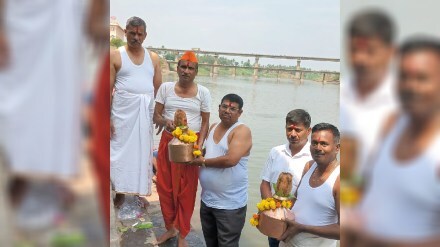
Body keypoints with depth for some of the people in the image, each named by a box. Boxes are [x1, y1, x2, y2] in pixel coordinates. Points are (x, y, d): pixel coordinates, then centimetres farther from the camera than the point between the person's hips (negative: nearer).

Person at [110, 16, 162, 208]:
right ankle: (120, 191, 16)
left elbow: (158, 88, 10)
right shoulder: (116, 56, -2)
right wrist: (107, 117, -9)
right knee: (121, 151, 2)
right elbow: (108, 89, -4)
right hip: (123, 112, -3)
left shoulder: (153, 58, 8)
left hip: (146, 113, 3)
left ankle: (140, 192, 19)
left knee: (143, 152, 8)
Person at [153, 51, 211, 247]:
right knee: (165, 186, 8)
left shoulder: (203, 92, -2)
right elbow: (156, 116, 2)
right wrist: (165, 122, -21)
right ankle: (170, 228, 30)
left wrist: (199, 145, -12)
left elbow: (205, 122, 1)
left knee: (186, 190, 4)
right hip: (168, 142, 2)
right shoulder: (166, 88, 1)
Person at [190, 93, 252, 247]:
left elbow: (230, 160, -28)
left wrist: (203, 162, -15)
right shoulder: (213, 127, 8)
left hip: (230, 205, -7)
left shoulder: (242, 131, -15)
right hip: (207, 200, 8)